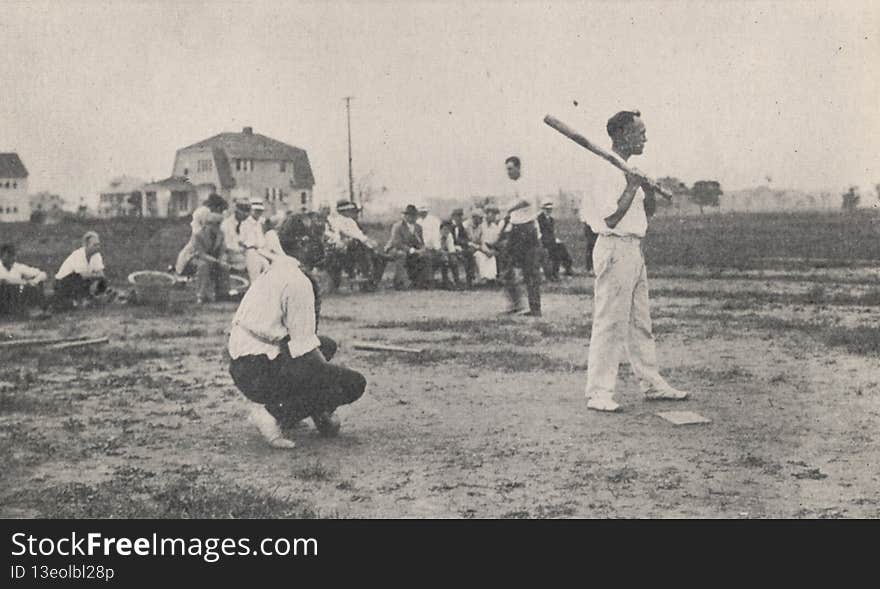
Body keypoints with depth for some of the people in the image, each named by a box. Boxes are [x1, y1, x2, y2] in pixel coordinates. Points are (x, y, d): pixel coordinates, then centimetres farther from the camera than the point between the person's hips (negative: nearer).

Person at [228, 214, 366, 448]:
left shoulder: (270, 272, 12)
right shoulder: (297, 281, -16)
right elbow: (304, 346, -15)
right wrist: (329, 371, -2)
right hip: (260, 372, -9)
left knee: (328, 345, 26)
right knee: (354, 383, -9)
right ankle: (274, 413, -12)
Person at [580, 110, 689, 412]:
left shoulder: (628, 170, 16)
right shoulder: (605, 171, -13)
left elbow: (646, 214, 19)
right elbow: (610, 220, -19)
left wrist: (648, 191, 2)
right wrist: (632, 189, -20)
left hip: (634, 249, 10)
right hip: (615, 249, -10)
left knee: (641, 322, 14)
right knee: (610, 322, -7)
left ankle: (652, 384, 22)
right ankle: (598, 393, -2)